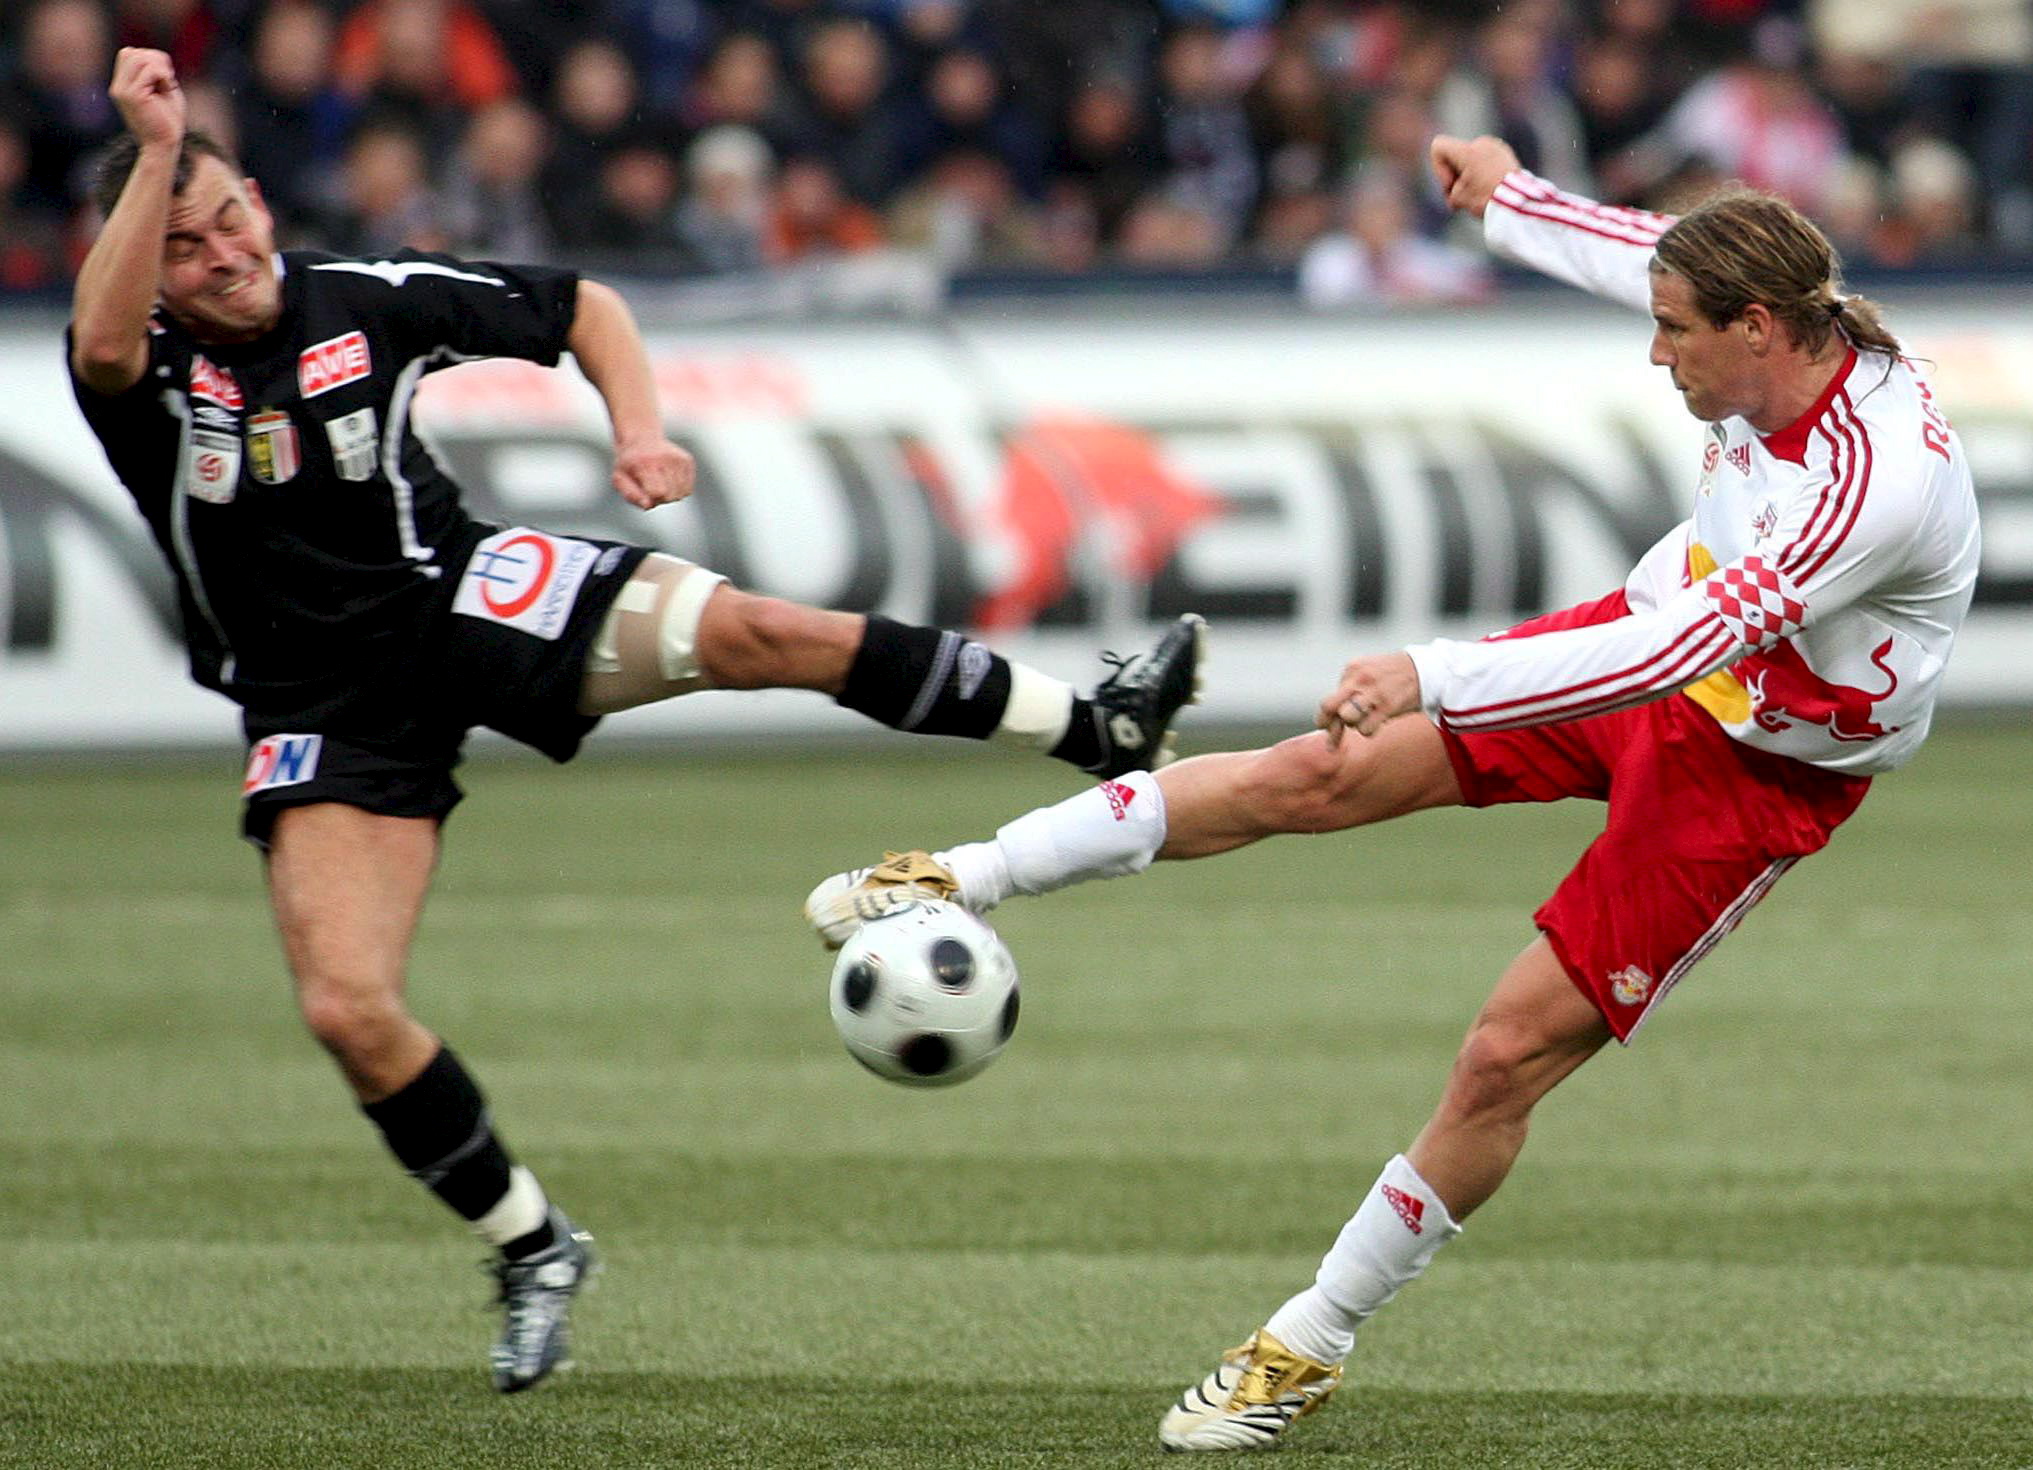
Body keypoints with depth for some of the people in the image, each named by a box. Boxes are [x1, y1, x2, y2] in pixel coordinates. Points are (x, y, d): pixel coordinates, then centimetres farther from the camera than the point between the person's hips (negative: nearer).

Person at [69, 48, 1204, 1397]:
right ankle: (533, 1248, 7)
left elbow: (581, 307, 10)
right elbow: (102, 345, -38)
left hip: (461, 602, 0)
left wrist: (639, 427, -7)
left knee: (754, 630, -23)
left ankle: (1097, 729, -17)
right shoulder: (149, 371, -10)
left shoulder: (364, 300, -4)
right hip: (326, 714, 0)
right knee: (348, 1012, -16)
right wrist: (152, 152, -43)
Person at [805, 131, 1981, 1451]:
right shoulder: (1784, 329, -14)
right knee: (1316, 776, -1)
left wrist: (1432, 679, -44)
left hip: (1754, 774, -7)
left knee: (1508, 1055, -8)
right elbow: (1648, 256, 11)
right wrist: (1511, 200, 27)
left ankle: (1311, 1348, 10)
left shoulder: (1876, 485, -37)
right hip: (1664, 631, 7)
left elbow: (1678, 647, -42)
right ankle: (964, 881, 10)